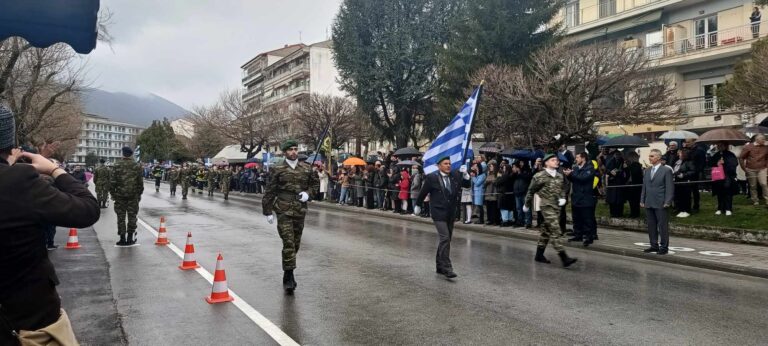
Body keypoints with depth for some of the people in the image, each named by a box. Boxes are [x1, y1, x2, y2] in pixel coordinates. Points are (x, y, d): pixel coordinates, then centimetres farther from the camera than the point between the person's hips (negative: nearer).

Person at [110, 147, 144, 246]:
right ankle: (130, 238, 9)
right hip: (133, 195, 1)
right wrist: (139, 193, 12)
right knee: (132, 216, 7)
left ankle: (122, 239, 5)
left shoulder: (117, 165, -3)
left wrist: (112, 193, 5)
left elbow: (112, 181, -4)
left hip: (120, 194, -1)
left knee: (121, 217, 5)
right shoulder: (137, 166, 1)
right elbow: (140, 182, 3)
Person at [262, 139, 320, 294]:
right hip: (283, 211, -4)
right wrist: (268, 212, -2)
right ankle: (288, 277, -5)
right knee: (288, 243, -12)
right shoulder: (277, 169, -2)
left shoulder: (307, 168, 6)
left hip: (300, 211, 4)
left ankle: (288, 275, 30)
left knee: (296, 243, 12)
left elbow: (316, 183, 18)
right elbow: (269, 191, 0)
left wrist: (308, 193, -3)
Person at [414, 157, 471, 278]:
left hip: (451, 213, 6)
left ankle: (440, 266, 26)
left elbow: (467, 185, 9)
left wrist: (465, 174, -9)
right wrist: (418, 205, 13)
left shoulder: (455, 176, 3)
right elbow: (423, 192, 2)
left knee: (445, 240, 13)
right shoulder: (432, 177, -10)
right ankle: (447, 268, -12)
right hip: (438, 213, -6)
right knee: (445, 239, -15)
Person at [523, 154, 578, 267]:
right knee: (555, 231, -14)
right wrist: (527, 205, 7)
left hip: (557, 206, 7)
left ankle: (539, 255, 25)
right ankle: (564, 258, -17)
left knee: (547, 231, 14)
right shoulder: (540, 176, -9)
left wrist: (563, 198, 3)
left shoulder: (560, 176, 9)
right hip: (547, 206, -7)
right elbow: (531, 191, -1)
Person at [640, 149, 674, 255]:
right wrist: (642, 200, 10)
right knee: (651, 226, 10)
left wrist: (667, 202, -14)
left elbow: (670, 187, -8)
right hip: (649, 203, 6)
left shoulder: (666, 170, -4)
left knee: (663, 226, 0)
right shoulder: (647, 170, 14)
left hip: (660, 204, -6)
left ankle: (664, 247, 8)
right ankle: (654, 245, 20)